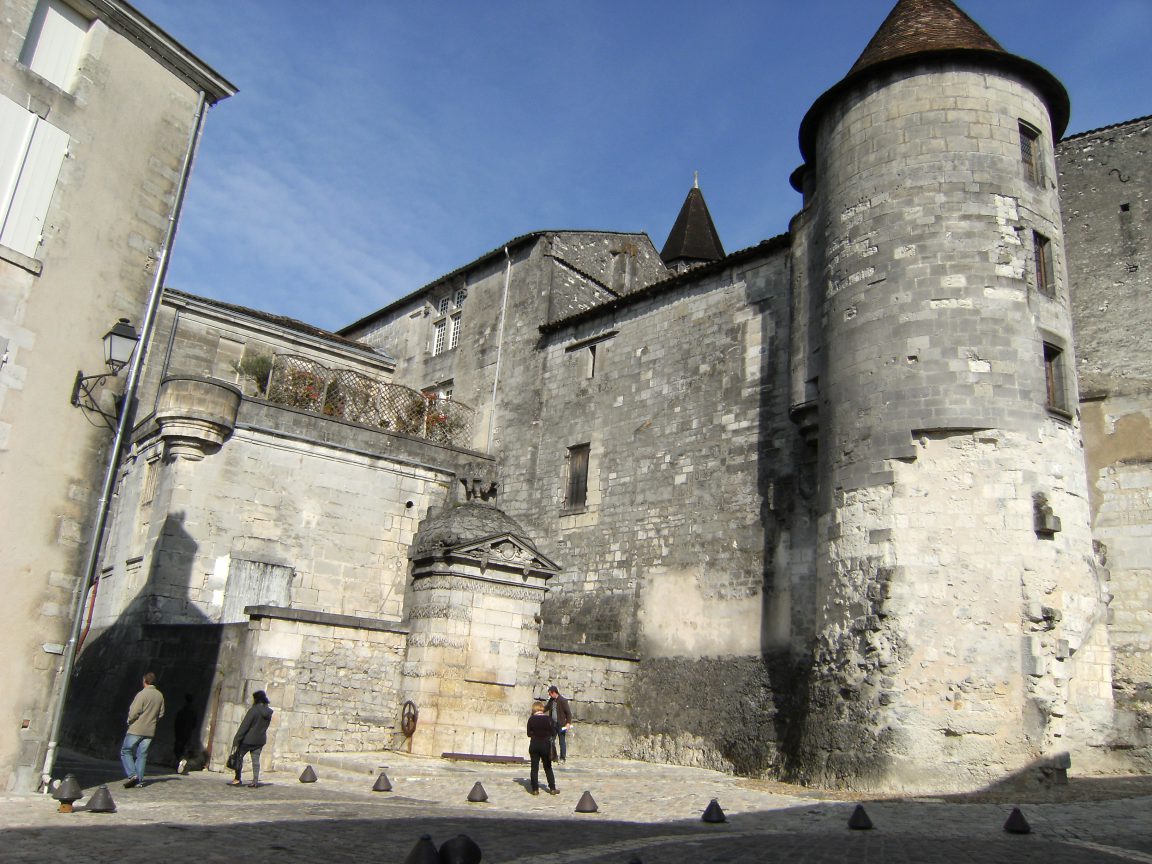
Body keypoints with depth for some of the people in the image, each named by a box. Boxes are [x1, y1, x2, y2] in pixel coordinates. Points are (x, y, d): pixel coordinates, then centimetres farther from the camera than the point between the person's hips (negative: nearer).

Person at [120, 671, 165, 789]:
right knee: (142, 755, 10)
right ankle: (139, 780, 8)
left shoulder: (142, 694, -15)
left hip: (137, 729, -6)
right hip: (150, 731, 6)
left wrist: (130, 721, 2)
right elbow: (161, 714, 10)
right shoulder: (160, 695, 5)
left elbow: (134, 713, -16)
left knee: (126, 751, 7)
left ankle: (132, 774, -8)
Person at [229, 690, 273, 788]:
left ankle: (237, 779, 11)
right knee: (256, 759, 9)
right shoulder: (268, 712, 3)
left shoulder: (253, 710, -17)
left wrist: (236, 740, -14)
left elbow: (244, 726, -16)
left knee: (238, 756, 10)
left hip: (249, 739, -6)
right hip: (261, 740, 6)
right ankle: (255, 781, 6)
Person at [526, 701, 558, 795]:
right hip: (546, 745, 0)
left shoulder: (531, 719, -7)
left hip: (534, 745, 0)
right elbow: (553, 732, -5)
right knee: (548, 768, 12)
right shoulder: (548, 719, -8)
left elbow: (529, 734, -4)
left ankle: (535, 789, 5)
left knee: (534, 768, 7)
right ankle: (552, 788, 12)